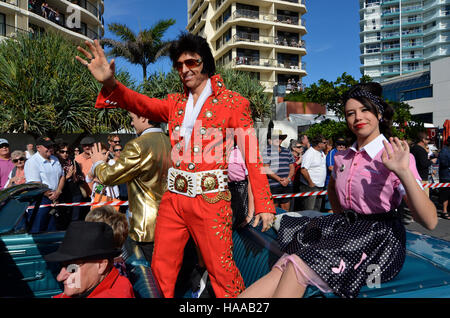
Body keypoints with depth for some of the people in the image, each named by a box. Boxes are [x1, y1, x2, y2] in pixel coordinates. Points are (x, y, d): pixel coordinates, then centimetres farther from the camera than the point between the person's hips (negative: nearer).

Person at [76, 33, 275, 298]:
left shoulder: (233, 102, -1)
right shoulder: (176, 104, 14)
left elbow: (252, 155, -6)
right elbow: (143, 104, -2)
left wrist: (263, 204, -12)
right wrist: (110, 83, -22)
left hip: (210, 198, -4)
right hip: (174, 197, 5)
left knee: (221, 269, 4)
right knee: (161, 270, 12)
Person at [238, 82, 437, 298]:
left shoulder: (395, 156, -10)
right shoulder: (343, 157, 9)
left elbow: (430, 222, -19)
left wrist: (403, 172, -31)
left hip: (379, 238, -6)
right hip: (348, 231, 6)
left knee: (297, 268, -27)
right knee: (282, 269, -20)